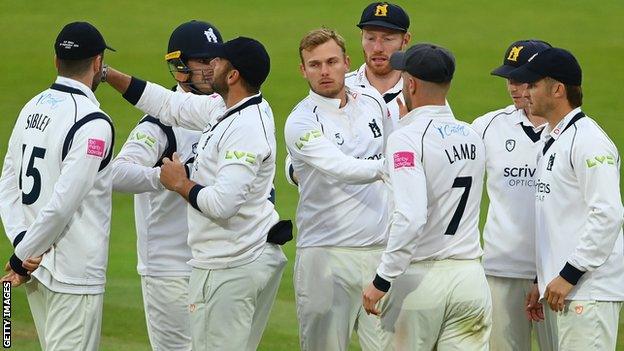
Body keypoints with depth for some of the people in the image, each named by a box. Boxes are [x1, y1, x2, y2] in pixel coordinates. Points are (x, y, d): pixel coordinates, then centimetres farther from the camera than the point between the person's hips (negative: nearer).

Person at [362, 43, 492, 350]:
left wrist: (381, 281, -19)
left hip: (420, 277, -5)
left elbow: (410, 218, -24)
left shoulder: (407, 138, -12)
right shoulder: (472, 137, 9)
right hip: (469, 277, 5)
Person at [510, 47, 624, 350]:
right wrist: (541, 280, 21)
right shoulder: (550, 140, 18)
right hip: (564, 287, 10)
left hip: (590, 290, -10)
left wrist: (568, 275, -20)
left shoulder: (588, 140, -13)